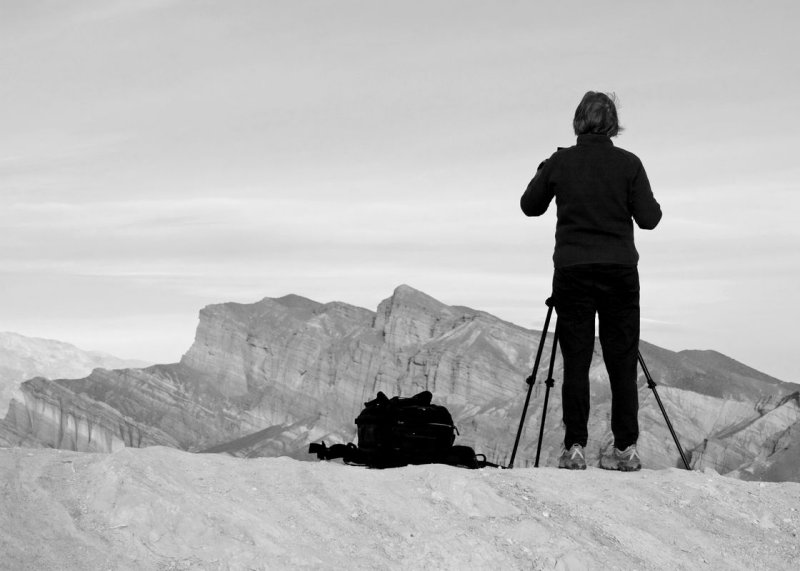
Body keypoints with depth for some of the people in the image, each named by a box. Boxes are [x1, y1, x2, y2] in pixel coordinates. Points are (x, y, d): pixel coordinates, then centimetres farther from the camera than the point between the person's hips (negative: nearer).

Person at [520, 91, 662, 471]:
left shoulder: (560, 162, -1)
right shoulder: (628, 164, -3)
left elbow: (530, 206, 11)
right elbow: (648, 219, -3)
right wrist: (655, 205, 17)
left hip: (572, 272, 0)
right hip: (620, 272, 0)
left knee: (575, 363, 4)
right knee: (622, 363, 5)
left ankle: (574, 448, 1)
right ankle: (625, 449, 3)